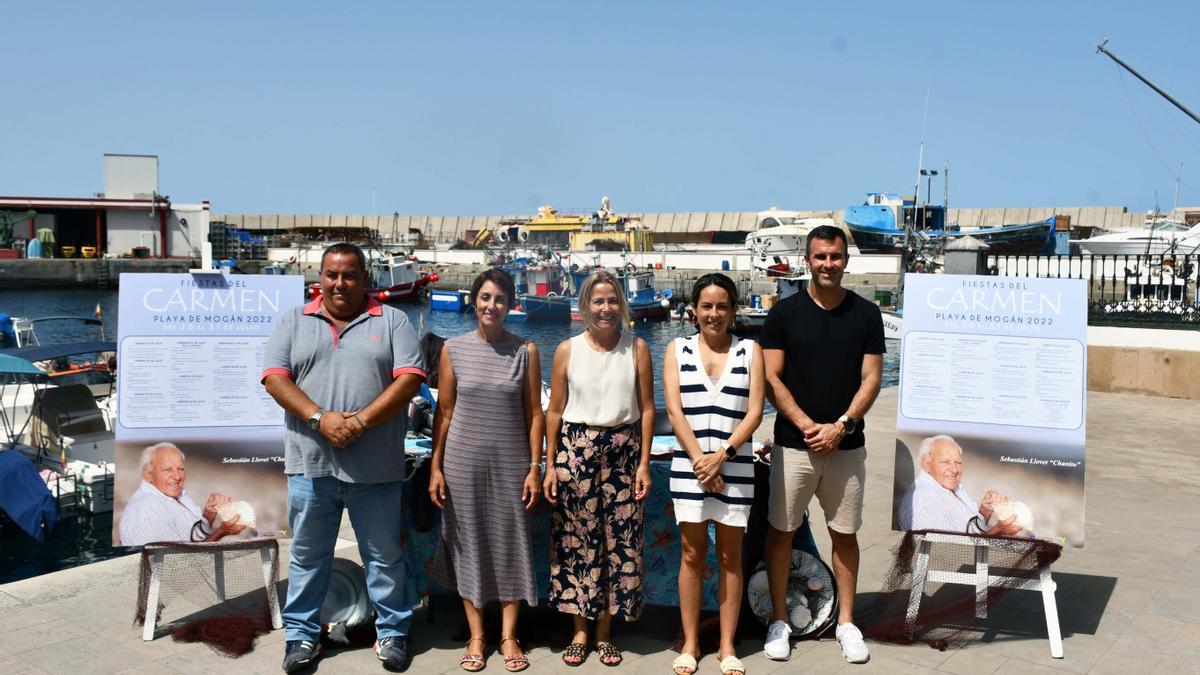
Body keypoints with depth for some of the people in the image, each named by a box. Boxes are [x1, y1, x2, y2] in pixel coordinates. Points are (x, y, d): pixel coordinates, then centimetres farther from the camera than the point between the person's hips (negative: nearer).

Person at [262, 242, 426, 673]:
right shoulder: (294, 322, 9)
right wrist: (319, 418, -16)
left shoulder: (391, 321, 5)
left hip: (375, 465, -1)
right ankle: (302, 634, 27)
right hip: (310, 462, 2)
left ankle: (392, 632, 23)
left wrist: (362, 420, -16)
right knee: (307, 554, 12)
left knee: (384, 554, 9)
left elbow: (409, 378, -5)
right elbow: (275, 378, -1)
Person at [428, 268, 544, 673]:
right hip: (464, 462, 0)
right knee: (469, 544, 7)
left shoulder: (526, 351, -1)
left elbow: (534, 414, 1)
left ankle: (508, 635, 19)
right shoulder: (454, 349, 0)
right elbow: (444, 413, 2)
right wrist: (435, 467, -1)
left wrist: (535, 467, -4)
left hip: (511, 463, 0)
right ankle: (476, 635, 21)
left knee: (511, 543, 5)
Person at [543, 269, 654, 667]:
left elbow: (647, 409, 3)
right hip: (576, 450, 0)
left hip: (623, 452, 0)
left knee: (620, 541, 3)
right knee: (576, 541, 3)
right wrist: (550, 466, 0)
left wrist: (644, 463, -3)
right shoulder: (568, 350, 2)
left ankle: (604, 633, 17)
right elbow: (555, 411, 4)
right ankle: (579, 631, 17)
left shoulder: (637, 349, 3)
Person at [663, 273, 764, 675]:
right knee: (692, 554, 5)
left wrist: (721, 455, -13)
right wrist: (699, 460, -12)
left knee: (730, 555, 6)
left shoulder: (750, 352, 6)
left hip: (735, 466, 0)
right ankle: (690, 643, 16)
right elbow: (674, 410, -2)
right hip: (689, 465, 0)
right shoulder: (678, 350, 6)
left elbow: (754, 412, -2)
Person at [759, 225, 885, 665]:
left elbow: (871, 379, 0)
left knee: (844, 533, 9)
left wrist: (841, 426, -12)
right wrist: (807, 426, -13)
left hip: (846, 444, 1)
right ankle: (778, 620, 18)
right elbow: (771, 379, -4)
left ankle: (846, 622, 22)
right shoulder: (784, 312, -1)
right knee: (781, 530, 4)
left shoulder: (866, 314, 3)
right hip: (793, 443, -1)